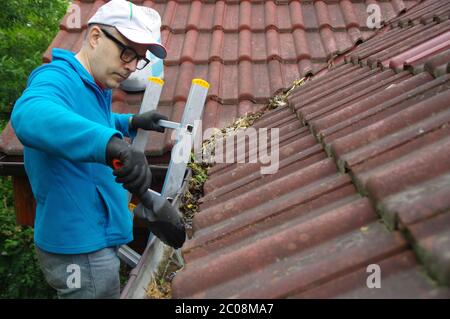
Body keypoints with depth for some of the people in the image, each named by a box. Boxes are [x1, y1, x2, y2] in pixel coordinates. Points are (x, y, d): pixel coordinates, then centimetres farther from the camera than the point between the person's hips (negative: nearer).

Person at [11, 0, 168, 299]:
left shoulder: (96, 88, 7)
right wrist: (110, 143, -61)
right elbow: (31, 116, -46)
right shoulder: (57, 78, -22)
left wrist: (131, 123, 10)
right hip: (80, 248, -9)